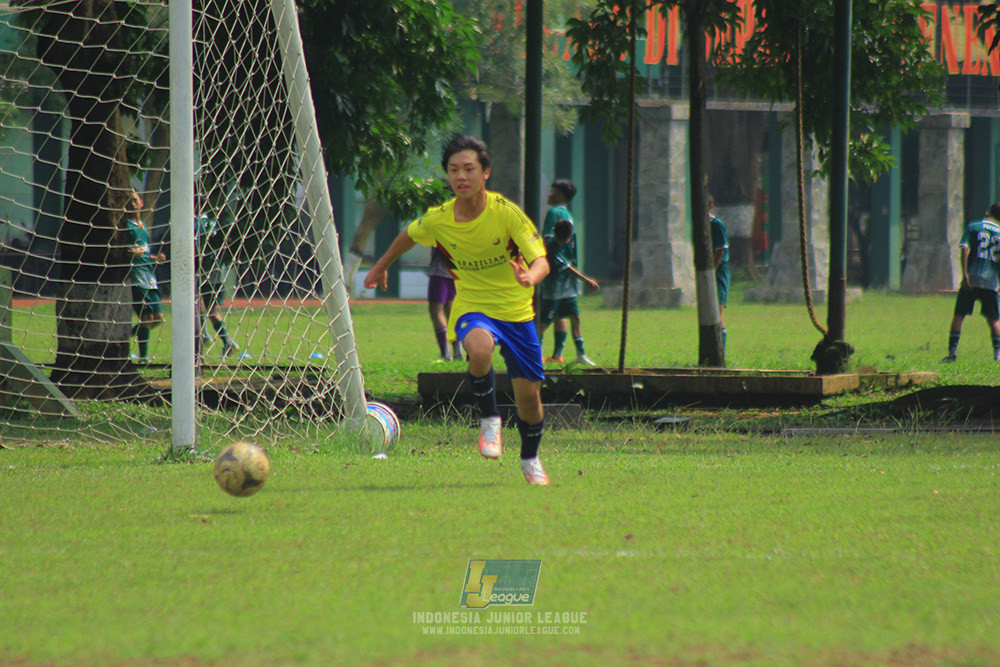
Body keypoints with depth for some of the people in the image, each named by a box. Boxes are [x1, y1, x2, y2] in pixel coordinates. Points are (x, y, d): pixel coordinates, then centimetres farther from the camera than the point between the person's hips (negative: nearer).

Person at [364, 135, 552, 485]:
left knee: (528, 394, 5)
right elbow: (409, 236, 13)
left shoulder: (507, 212, -18)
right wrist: (381, 267, 27)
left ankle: (530, 459, 34)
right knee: (479, 349, -36)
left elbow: (541, 261, -21)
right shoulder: (437, 219, -10)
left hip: (515, 309, 0)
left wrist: (530, 277, -44)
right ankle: (489, 419, -12)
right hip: (472, 307, 0)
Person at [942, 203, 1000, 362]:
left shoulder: (972, 227, 5)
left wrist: (965, 274, -12)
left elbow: (964, 249, -8)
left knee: (958, 315, 4)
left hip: (971, 279, -1)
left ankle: (952, 352, -2)